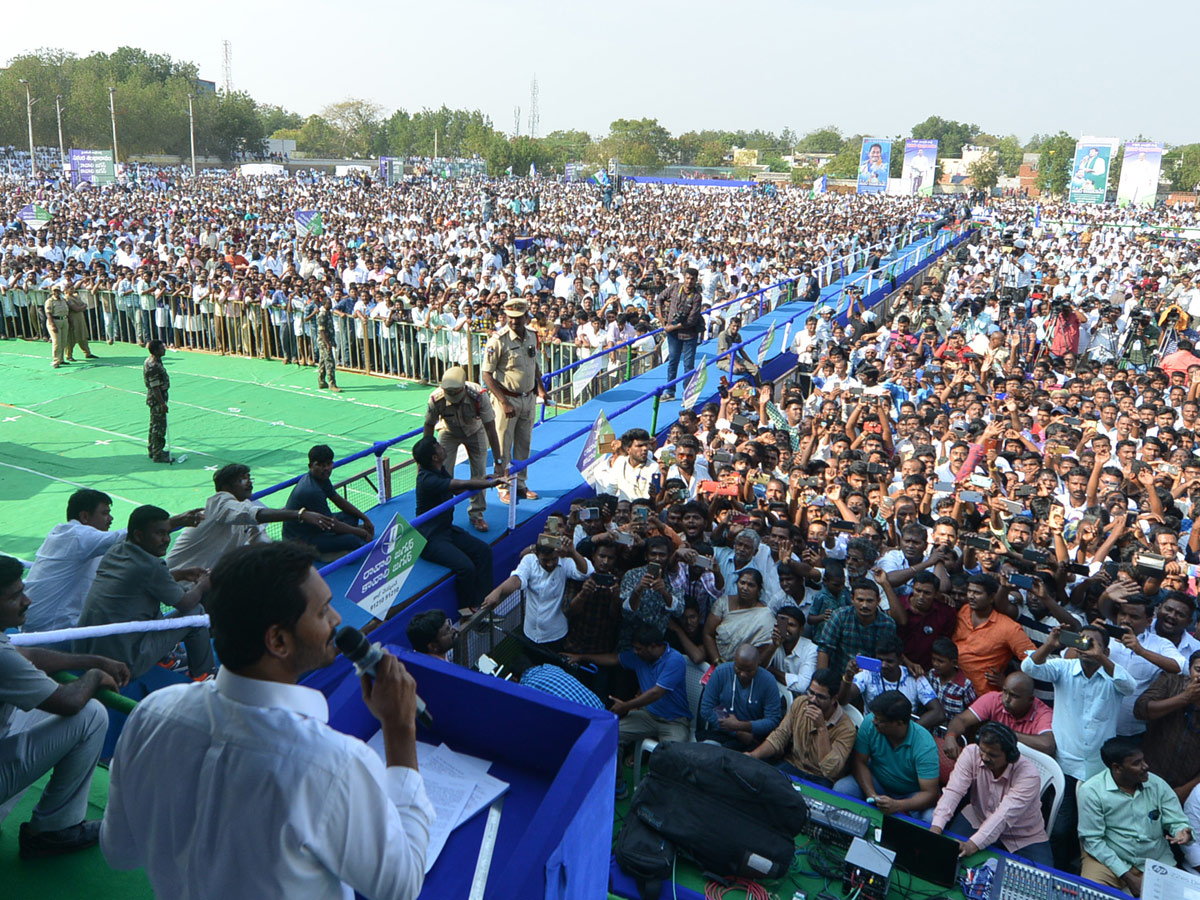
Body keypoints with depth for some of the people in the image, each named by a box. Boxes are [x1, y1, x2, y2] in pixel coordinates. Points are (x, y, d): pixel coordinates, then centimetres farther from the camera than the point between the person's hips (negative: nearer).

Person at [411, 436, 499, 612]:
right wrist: (493, 483, -21)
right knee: (466, 567, -26)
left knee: (484, 550, -3)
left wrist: (482, 481, 4)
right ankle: (466, 610, -2)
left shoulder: (440, 470, 5)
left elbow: (457, 489, 20)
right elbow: (463, 485, -30)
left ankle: (480, 602, 1)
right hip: (430, 539, -10)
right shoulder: (428, 480, -25)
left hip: (446, 530, 10)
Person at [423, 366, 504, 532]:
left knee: (479, 472, -6)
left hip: (474, 432, 0)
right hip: (448, 432, 0)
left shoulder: (478, 396, -37)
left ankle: (476, 514, 11)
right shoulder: (436, 399, -34)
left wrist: (498, 463, -31)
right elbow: (429, 428, -16)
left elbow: (491, 430, -32)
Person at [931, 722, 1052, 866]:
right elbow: (953, 791, -26)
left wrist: (973, 844, -47)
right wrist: (936, 827, -41)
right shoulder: (971, 753, -19)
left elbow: (1004, 815, -36)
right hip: (979, 819, 2)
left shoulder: (1029, 774, -29)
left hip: (1023, 839, -2)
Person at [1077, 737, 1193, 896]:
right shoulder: (1092, 791, -12)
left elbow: (1176, 821, 3)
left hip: (1156, 863, 4)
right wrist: (1128, 877, -15)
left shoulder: (1158, 784, -1)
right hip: (1108, 859, -4)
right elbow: (1092, 840, -11)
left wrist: (1184, 832, -22)